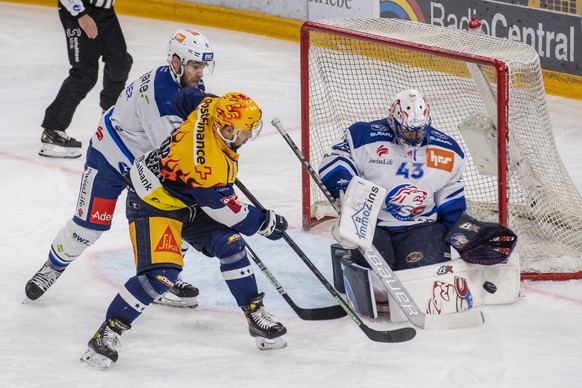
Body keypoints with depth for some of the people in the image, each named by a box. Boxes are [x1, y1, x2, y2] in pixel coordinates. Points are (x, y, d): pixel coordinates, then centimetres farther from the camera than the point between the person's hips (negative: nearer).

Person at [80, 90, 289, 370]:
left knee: (229, 243, -1)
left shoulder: (211, 106, -15)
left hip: (187, 201, 9)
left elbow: (184, 98, 9)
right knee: (161, 274, -23)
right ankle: (108, 332, -12)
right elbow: (227, 211, -22)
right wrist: (266, 223, -7)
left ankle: (255, 314, 11)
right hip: (153, 204, -9)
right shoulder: (210, 165, -36)